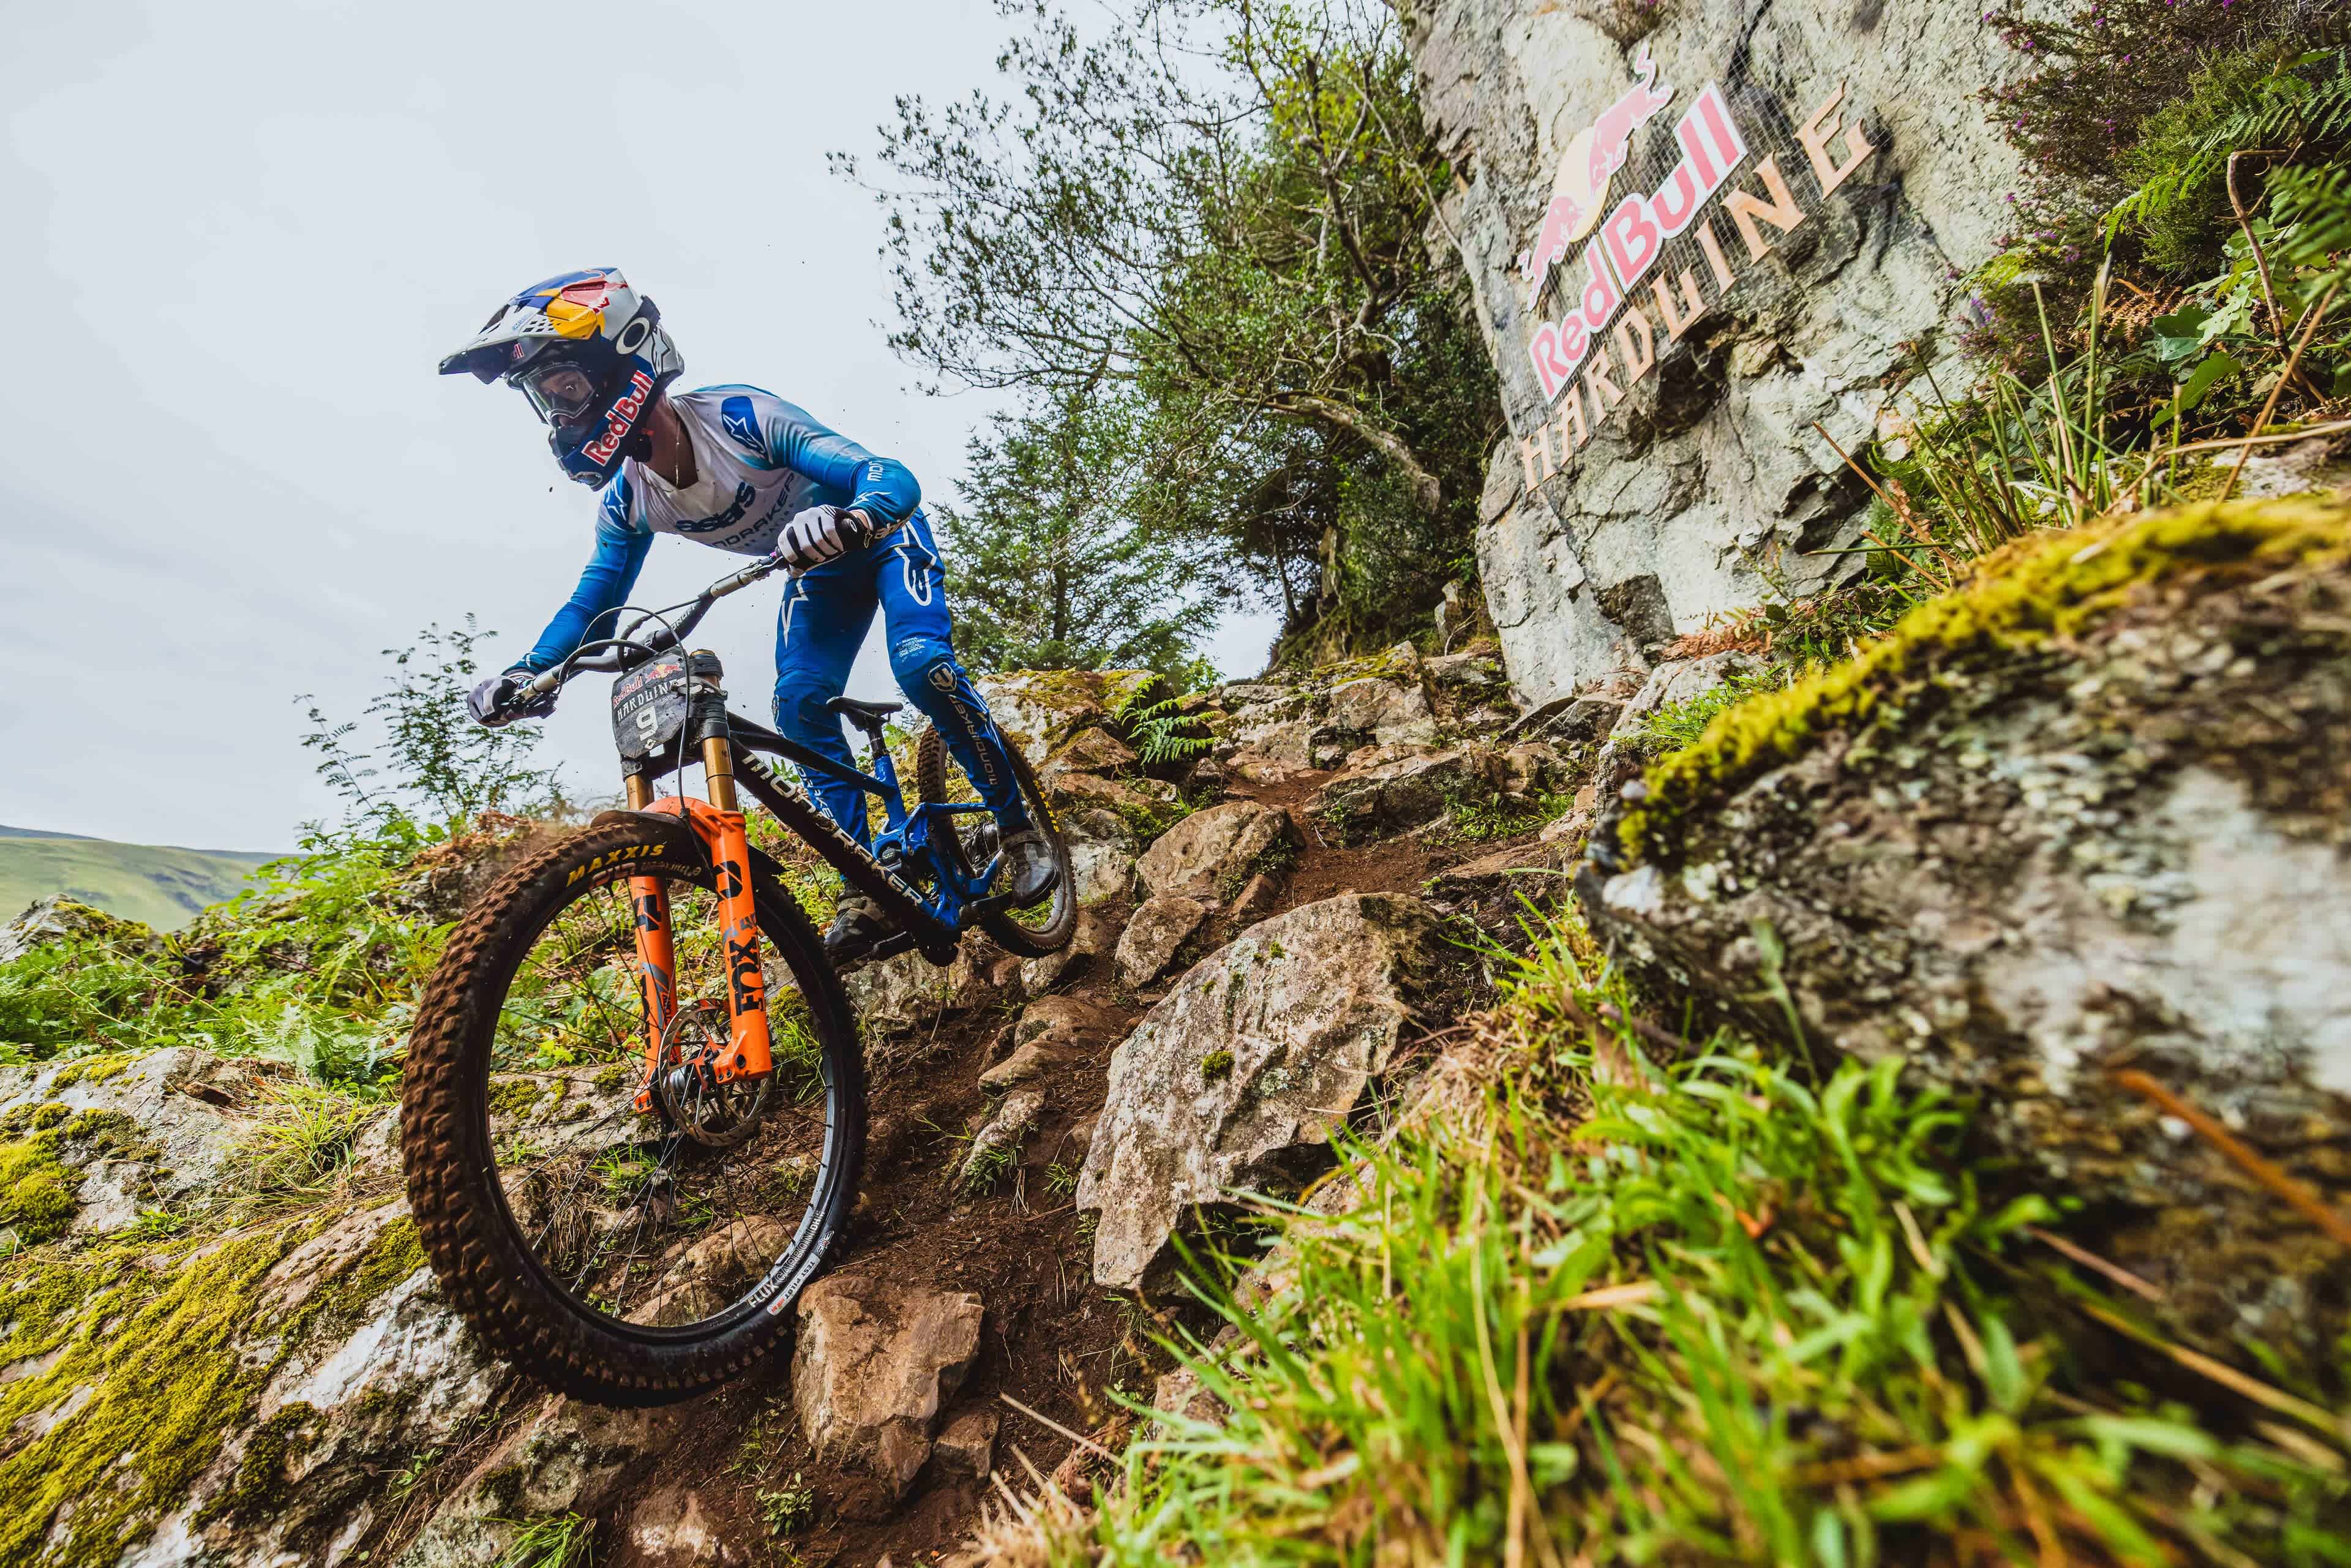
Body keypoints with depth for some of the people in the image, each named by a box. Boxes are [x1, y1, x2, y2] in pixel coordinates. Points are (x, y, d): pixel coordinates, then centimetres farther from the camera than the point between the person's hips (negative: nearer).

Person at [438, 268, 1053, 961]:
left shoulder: (738, 416, -31)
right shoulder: (626, 499, -12)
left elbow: (894, 477, -40)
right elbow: (594, 603, -4)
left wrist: (851, 519, -62)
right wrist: (526, 675, -21)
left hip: (884, 534, -5)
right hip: (818, 572, 6)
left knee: (921, 662, -31)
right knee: (798, 705, -14)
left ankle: (1019, 827, -14)